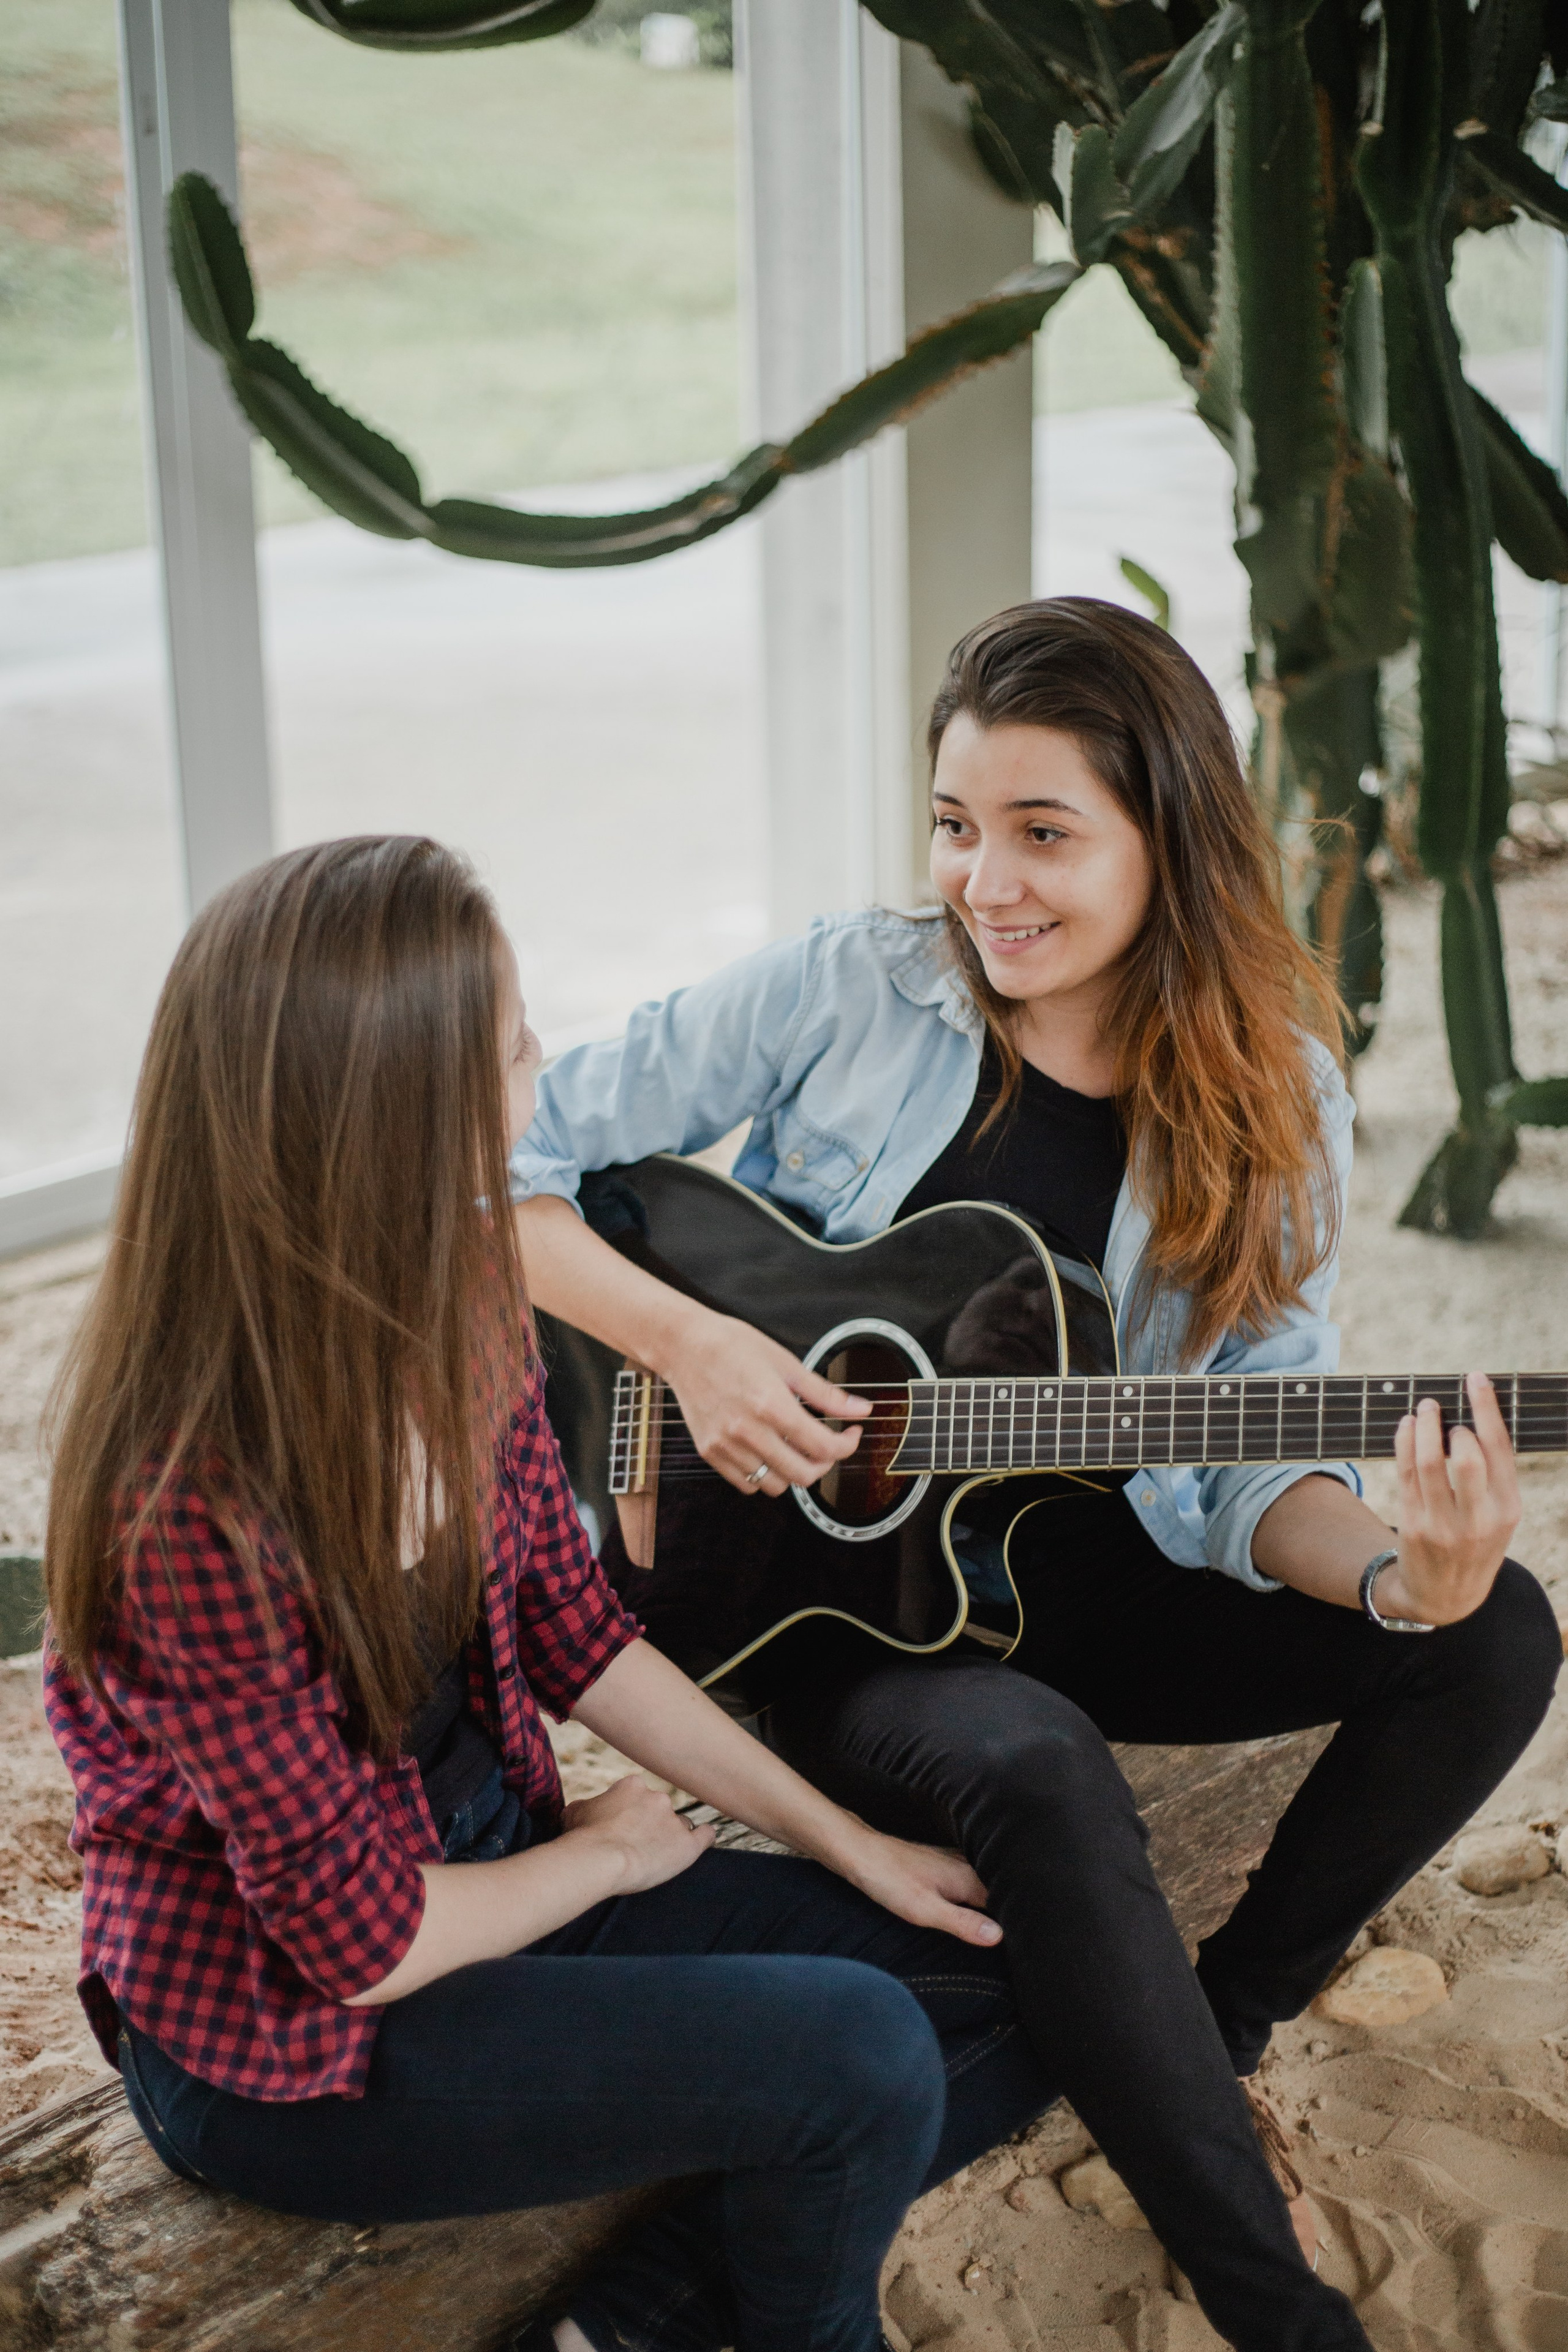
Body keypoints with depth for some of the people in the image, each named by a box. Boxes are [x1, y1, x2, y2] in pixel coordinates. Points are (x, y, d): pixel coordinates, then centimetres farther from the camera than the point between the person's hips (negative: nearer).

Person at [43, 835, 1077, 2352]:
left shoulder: (457, 1304, -8)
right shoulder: (196, 1506, -31)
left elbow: (572, 1630, 5)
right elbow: (364, 1939, -22)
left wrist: (848, 1844, 3)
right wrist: (604, 1855, -5)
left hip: (481, 1864, 8)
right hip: (276, 2045, -8)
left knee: (1021, 1979, 1)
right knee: (855, 2051, -23)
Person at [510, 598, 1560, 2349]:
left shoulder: (1269, 1099, -2)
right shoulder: (849, 991, -10)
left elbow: (1253, 1454, -5)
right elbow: (498, 1167, -9)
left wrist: (1400, 1574, -27)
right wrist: (688, 1340, -23)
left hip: (1077, 1578, 4)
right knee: (1041, 1765, -35)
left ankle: (1204, 2034, 2)